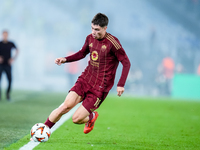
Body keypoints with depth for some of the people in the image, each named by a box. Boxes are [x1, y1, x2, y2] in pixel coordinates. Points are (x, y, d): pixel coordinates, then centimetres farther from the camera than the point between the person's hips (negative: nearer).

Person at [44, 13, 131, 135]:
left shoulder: (112, 42, -15)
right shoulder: (90, 38, 5)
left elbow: (126, 63, -10)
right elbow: (82, 53, 24)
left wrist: (121, 85, -17)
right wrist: (65, 59, 8)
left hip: (100, 87, -5)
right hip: (85, 80, 5)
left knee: (76, 119, -10)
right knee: (65, 106, -14)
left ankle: (91, 117, 26)